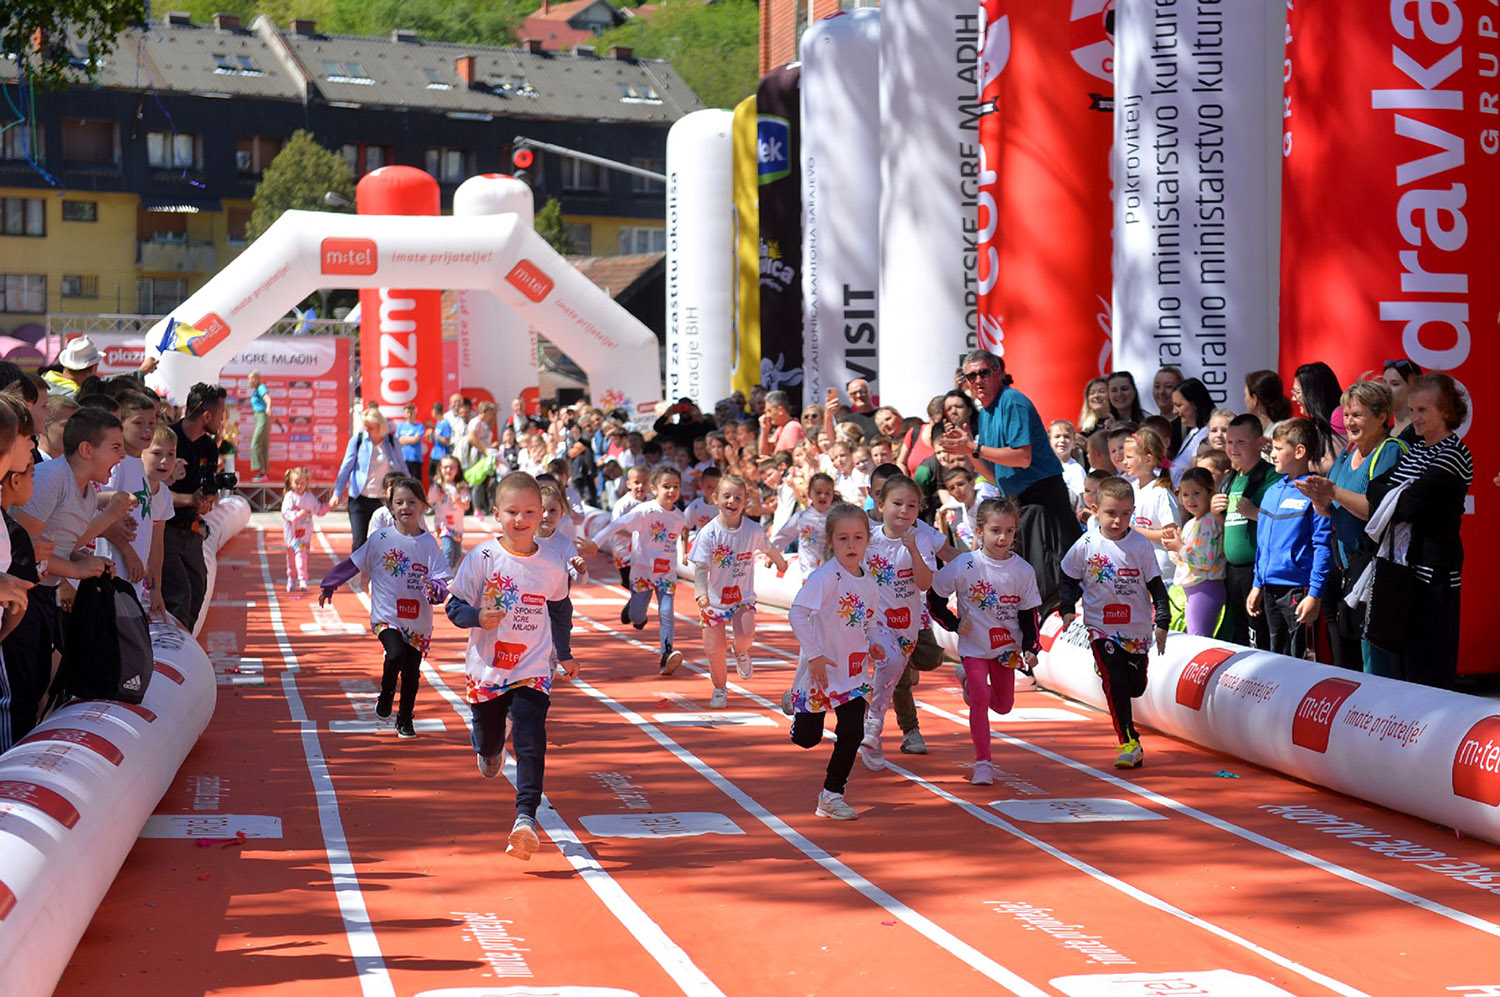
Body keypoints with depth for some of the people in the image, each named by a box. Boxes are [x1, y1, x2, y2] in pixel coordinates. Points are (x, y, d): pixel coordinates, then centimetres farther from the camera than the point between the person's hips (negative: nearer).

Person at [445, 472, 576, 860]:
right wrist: (478, 617, -25)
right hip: (486, 668, 0)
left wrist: (565, 654, 24)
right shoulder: (481, 558, -10)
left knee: (531, 741, -15)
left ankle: (526, 814, -16)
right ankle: (491, 749, 54)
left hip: (532, 671, 0)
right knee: (487, 738, 17)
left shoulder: (552, 566, -3)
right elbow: (455, 606, -5)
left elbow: (560, 610, 16)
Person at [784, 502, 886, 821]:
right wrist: (814, 654, -27)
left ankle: (833, 795, 11)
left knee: (852, 733, -4)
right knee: (807, 738, 6)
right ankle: (795, 701, 42)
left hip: (854, 670, 5)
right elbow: (797, 613, -25)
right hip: (822, 669, -5)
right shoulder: (826, 576, -19)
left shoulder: (868, 580, 5)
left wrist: (875, 642, 0)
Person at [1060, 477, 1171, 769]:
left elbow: (1156, 586, 1)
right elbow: (1070, 579, 8)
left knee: (1136, 687, 6)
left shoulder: (1141, 545, -5)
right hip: (1101, 627, -1)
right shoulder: (1086, 545, -5)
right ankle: (1129, 744, -7)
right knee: (1115, 684, -11)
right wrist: (1067, 609, -4)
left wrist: (1162, 622, -4)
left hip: (1137, 628, 1)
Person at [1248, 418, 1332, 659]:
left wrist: (1315, 594, -19)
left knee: (1300, 657, -5)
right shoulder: (1272, 492, 13)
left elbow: (1323, 546, -15)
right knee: (1276, 655, 15)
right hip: (1270, 589, 8)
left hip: (1298, 589, -8)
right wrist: (1257, 585, 18)